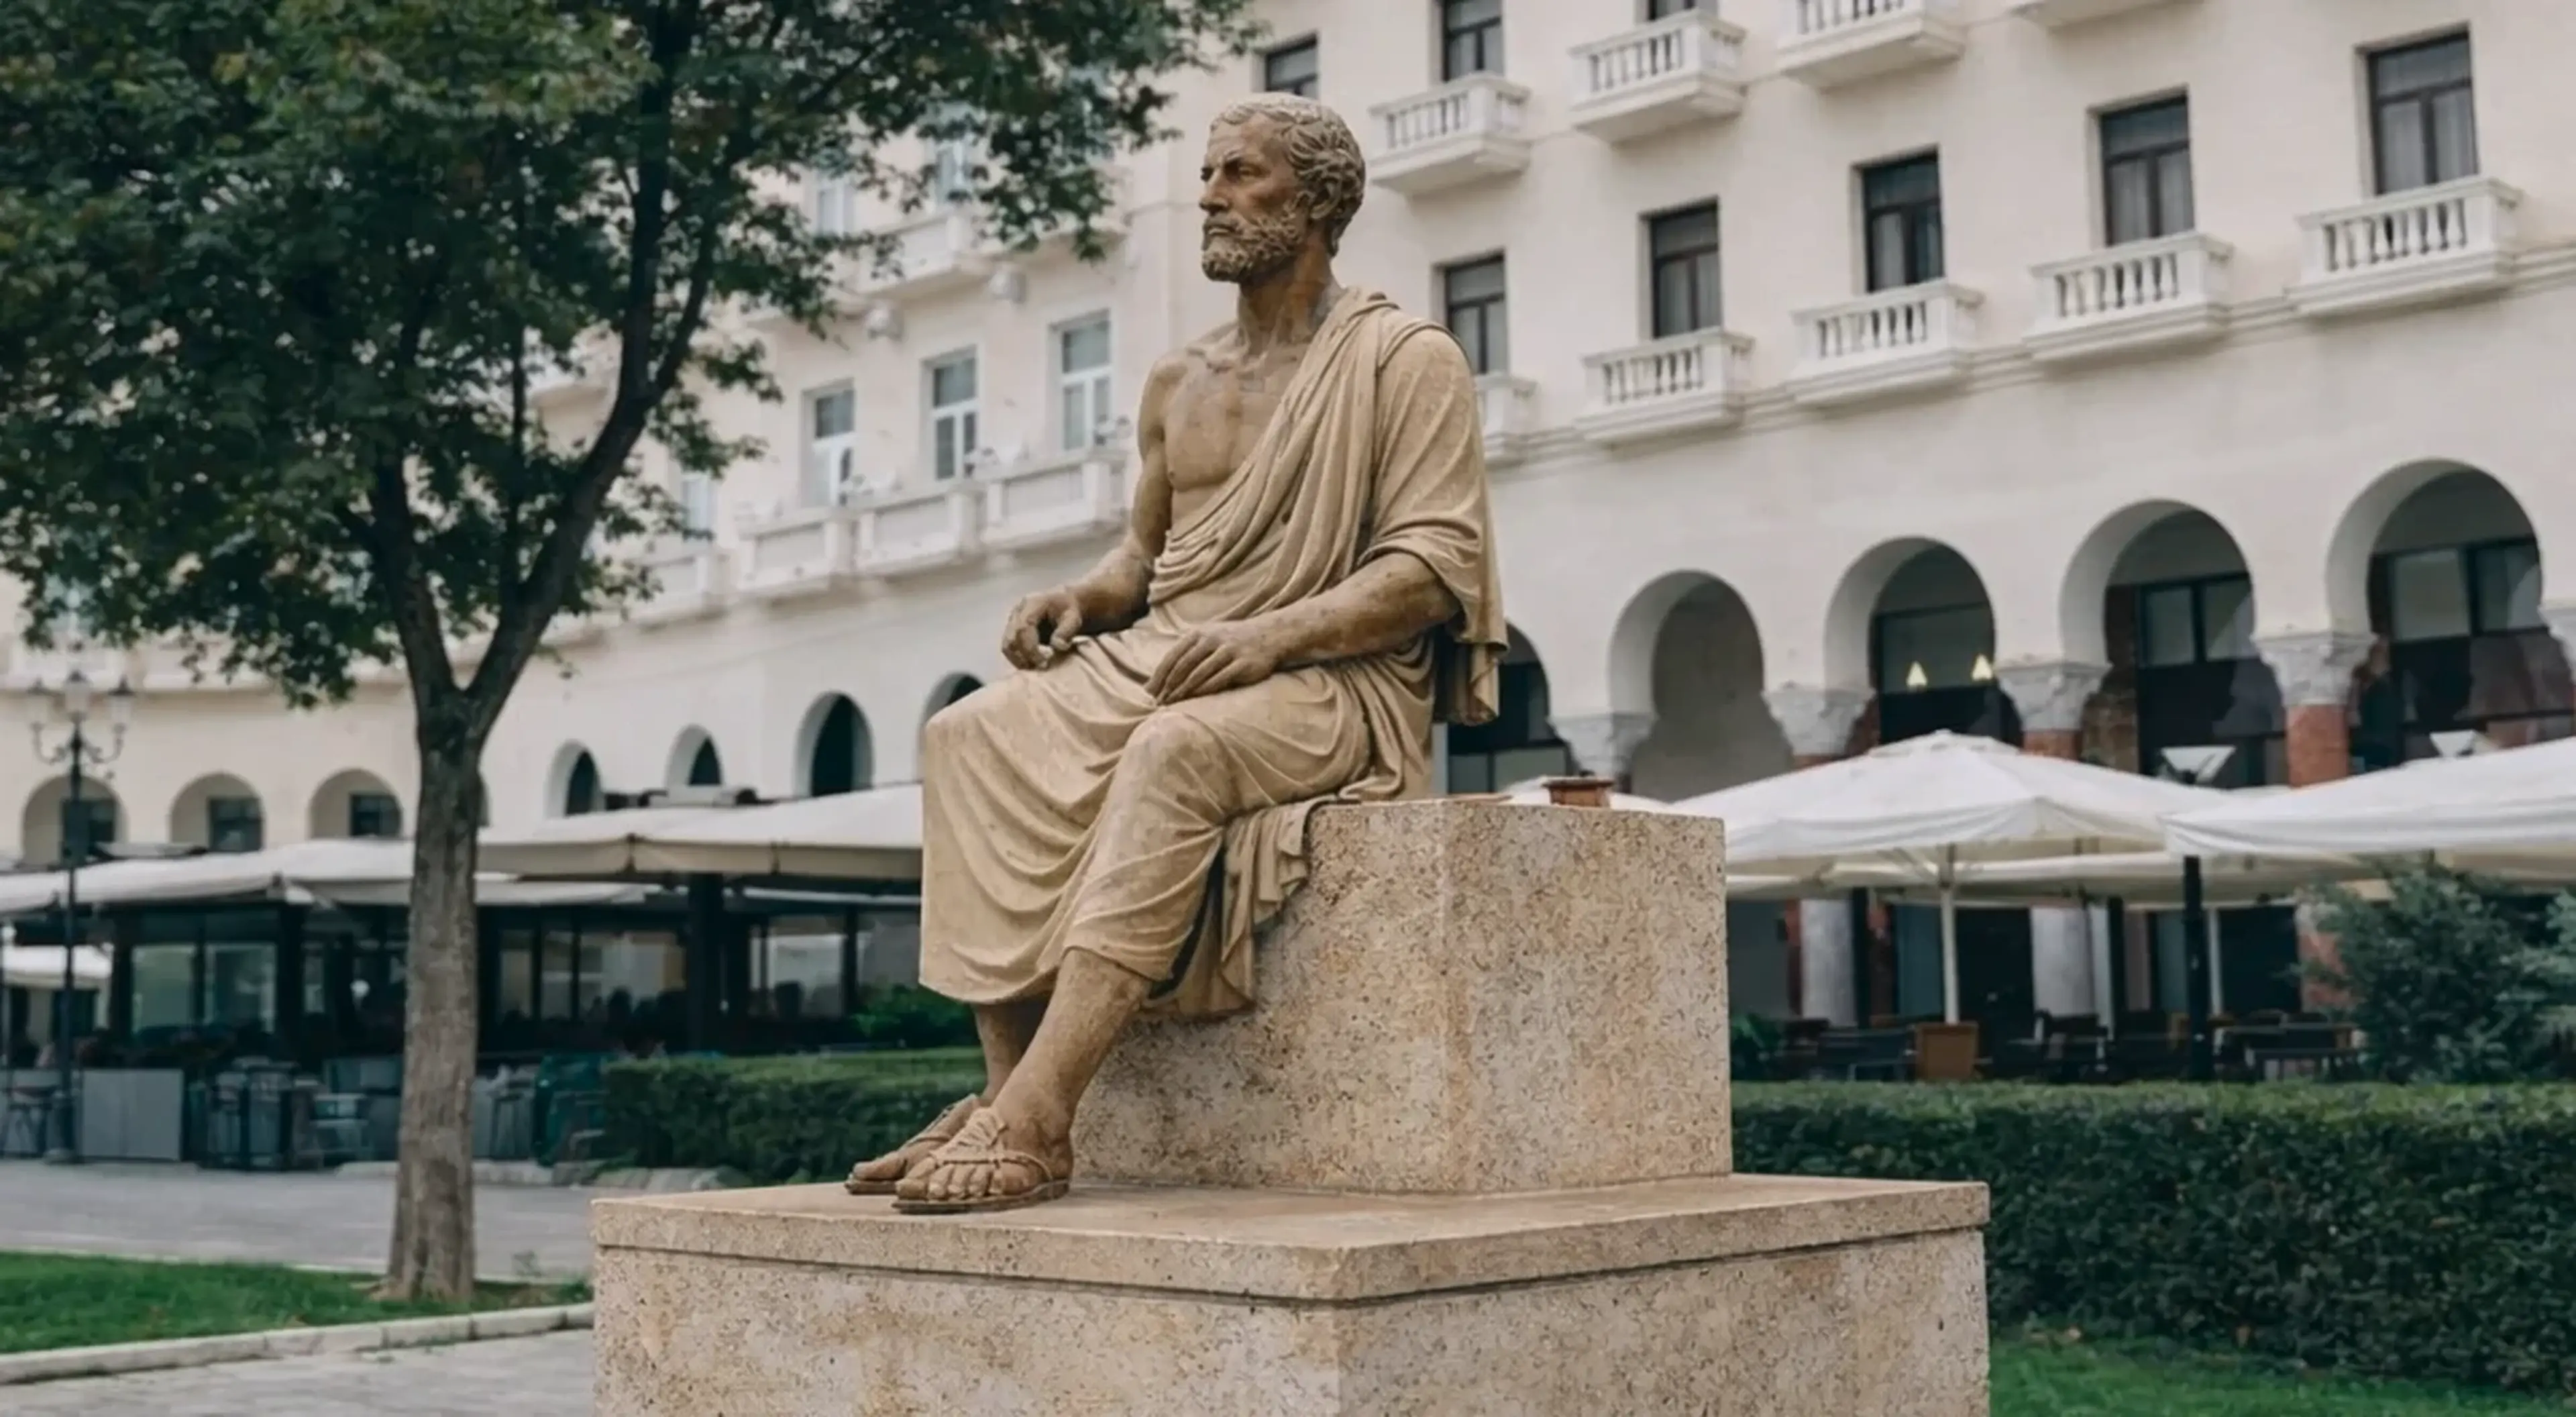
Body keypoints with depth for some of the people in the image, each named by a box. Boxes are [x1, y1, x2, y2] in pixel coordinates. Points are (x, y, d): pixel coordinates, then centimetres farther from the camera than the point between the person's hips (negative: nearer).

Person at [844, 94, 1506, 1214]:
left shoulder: (1406, 360, -1)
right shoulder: (1176, 383, 19)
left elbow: (1434, 566, -11)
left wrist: (1264, 637, -24)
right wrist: (1082, 598, 3)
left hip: (1333, 683, -6)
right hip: (1159, 666, 7)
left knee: (1177, 751, -37)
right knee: (970, 738, -18)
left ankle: (1033, 1119, -39)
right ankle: (1010, 1088, -24)